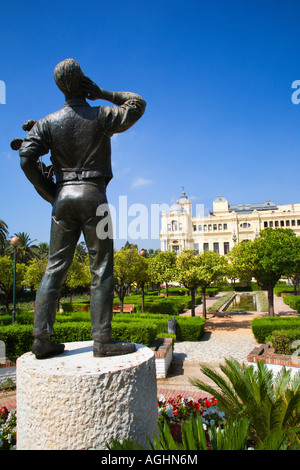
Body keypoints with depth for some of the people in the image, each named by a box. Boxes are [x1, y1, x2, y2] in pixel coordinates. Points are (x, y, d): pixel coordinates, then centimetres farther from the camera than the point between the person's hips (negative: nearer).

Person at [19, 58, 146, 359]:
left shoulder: (48, 122, 10)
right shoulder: (101, 116, 3)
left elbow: (26, 158, 0)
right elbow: (137, 105, 16)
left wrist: (49, 194, 7)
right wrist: (103, 93, 14)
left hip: (63, 196, 4)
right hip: (93, 195, -4)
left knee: (55, 269, 6)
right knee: (101, 270, -2)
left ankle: (42, 339, 7)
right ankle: (102, 340, 0)